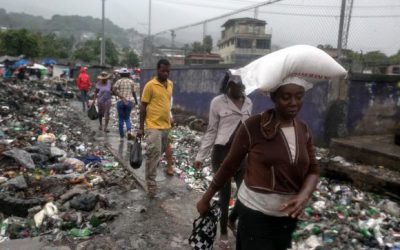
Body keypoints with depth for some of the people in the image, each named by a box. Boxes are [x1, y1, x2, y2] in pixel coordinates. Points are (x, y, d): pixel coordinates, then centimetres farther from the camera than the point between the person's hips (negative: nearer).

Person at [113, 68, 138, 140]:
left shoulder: (119, 81, 1)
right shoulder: (131, 82, 5)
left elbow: (114, 90, -14)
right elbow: (133, 92, 8)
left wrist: (121, 97, -15)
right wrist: (136, 100, 21)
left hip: (120, 102, -1)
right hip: (129, 102, 1)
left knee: (121, 119, 10)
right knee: (127, 118, 15)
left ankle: (122, 136, 14)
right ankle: (129, 131, -12)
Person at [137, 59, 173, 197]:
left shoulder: (170, 84, 9)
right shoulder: (150, 85, -10)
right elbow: (143, 106, -8)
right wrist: (141, 127, -8)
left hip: (166, 126, 7)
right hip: (153, 126, -7)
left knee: (159, 153, 16)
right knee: (153, 154, -11)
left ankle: (152, 173, 35)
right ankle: (151, 184, -2)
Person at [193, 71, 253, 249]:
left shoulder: (248, 103, 4)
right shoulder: (218, 102, -10)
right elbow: (211, 131, -4)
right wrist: (200, 156, -4)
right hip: (222, 152, -4)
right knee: (224, 194, 5)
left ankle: (232, 220, 37)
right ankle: (223, 233, 28)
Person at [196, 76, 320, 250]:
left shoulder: (303, 129, 0)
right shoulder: (253, 126, -17)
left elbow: (313, 169, 3)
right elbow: (230, 165, -9)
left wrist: (304, 195, -17)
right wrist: (207, 198, -1)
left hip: (288, 215, 6)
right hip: (255, 212, -5)